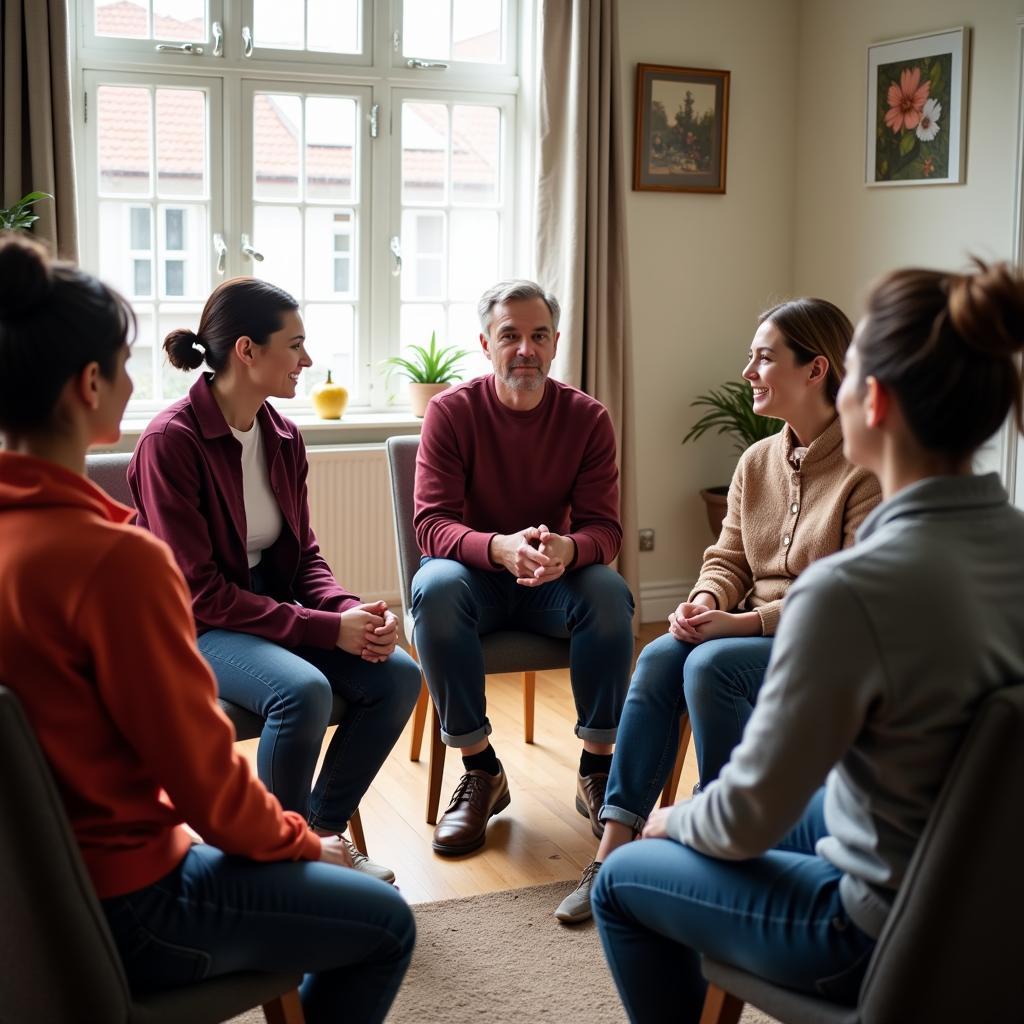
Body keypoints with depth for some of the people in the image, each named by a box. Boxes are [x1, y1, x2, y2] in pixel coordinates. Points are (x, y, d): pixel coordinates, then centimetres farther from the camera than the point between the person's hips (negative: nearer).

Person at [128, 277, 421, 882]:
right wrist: (328, 628, -24)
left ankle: (323, 831, 5)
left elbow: (303, 555, 9)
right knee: (303, 689, -33)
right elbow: (199, 592, -20)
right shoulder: (171, 441, -19)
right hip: (196, 628, -7)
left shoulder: (283, 437, 3)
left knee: (396, 674, -14)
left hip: (273, 607, 7)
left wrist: (351, 611, -14)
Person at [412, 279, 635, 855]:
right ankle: (481, 769, -20)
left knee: (609, 591, -31)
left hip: (553, 581, 1)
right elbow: (432, 524, -17)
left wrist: (567, 549, -36)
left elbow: (604, 528, -10)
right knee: (435, 587, -35)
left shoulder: (587, 418, -5)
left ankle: (598, 767, -15)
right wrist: (501, 548, -39)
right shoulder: (452, 412, -10)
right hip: (475, 575, -1)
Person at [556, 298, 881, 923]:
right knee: (660, 656, -21)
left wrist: (743, 622, -23)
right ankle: (614, 846, -23)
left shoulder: (869, 469, -14)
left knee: (711, 665, -30)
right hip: (753, 634, 7)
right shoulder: (757, 462, 10)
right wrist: (705, 602, -12)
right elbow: (728, 560, 12)